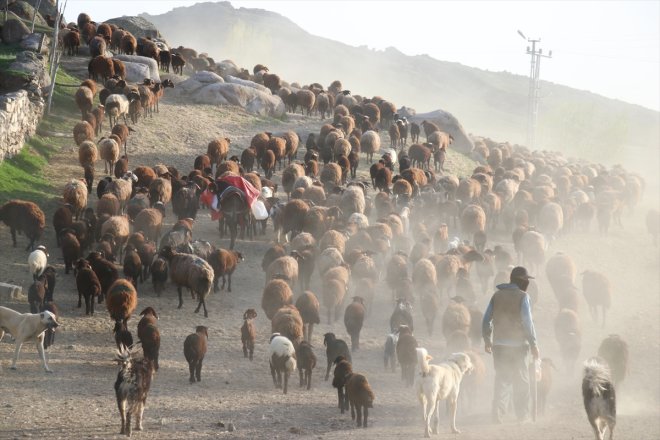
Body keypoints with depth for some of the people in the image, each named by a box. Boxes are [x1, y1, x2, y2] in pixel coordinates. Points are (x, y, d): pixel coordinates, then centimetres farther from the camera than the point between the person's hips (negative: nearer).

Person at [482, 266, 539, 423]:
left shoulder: (497, 295, 7)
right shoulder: (522, 296, -8)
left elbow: (486, 320, 8)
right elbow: (527, 322, -12)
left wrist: (487, 340, 17)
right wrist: (533, 344, -7)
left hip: (498, 345, 4)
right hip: (518, 345, -4)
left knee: (502, 380, 10)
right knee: (521, 381, 8)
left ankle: (498, 415, 3)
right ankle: (522, 415, 12)